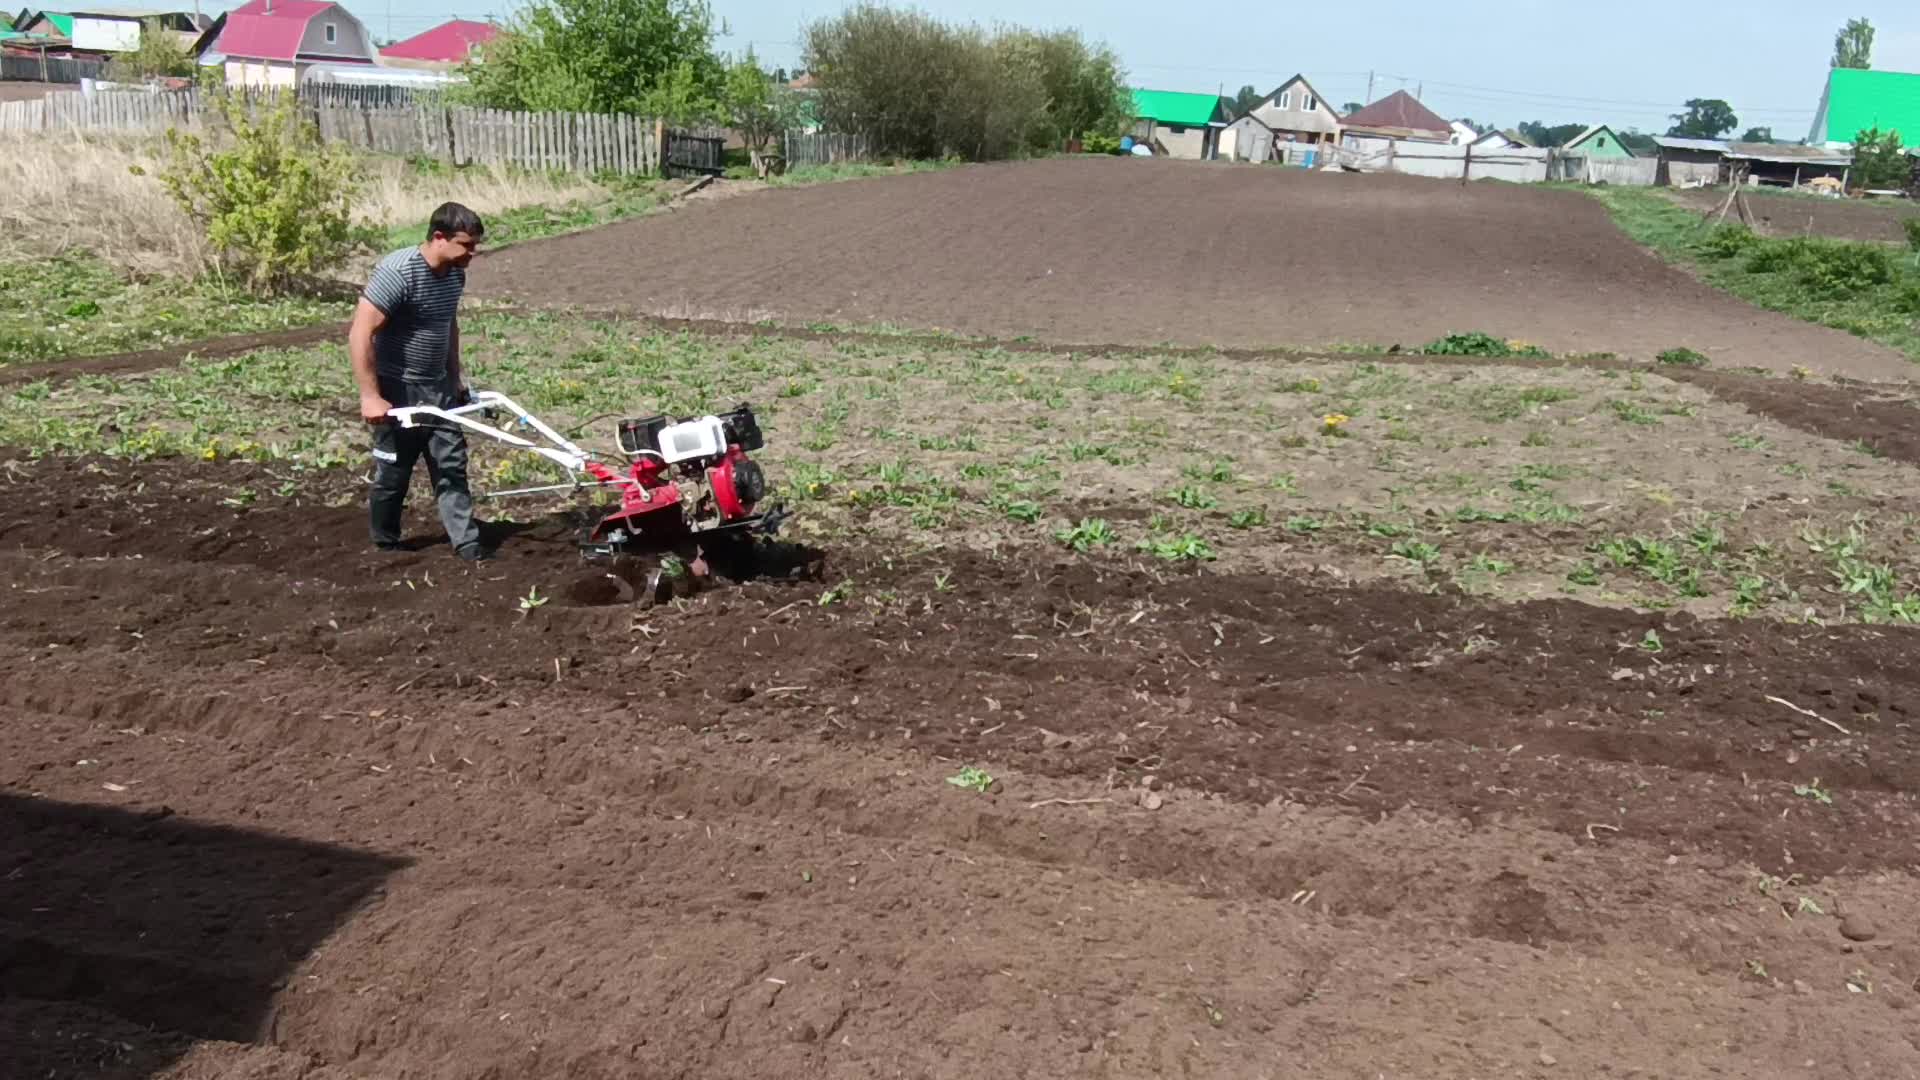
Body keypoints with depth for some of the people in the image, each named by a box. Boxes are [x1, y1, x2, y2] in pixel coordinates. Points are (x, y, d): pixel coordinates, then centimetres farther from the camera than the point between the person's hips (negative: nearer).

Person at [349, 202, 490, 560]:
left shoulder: (455, 274, 1)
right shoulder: (398, 272, -24)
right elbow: (360, 334, -25)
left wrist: (455, 378, 21)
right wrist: (370, 396, -27)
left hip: (437, 387, 7)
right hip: (398, 390, -7)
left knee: (452, 465, 5)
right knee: (393, 471, 6)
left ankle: (466, 541, 9)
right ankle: (385, 544, 24)